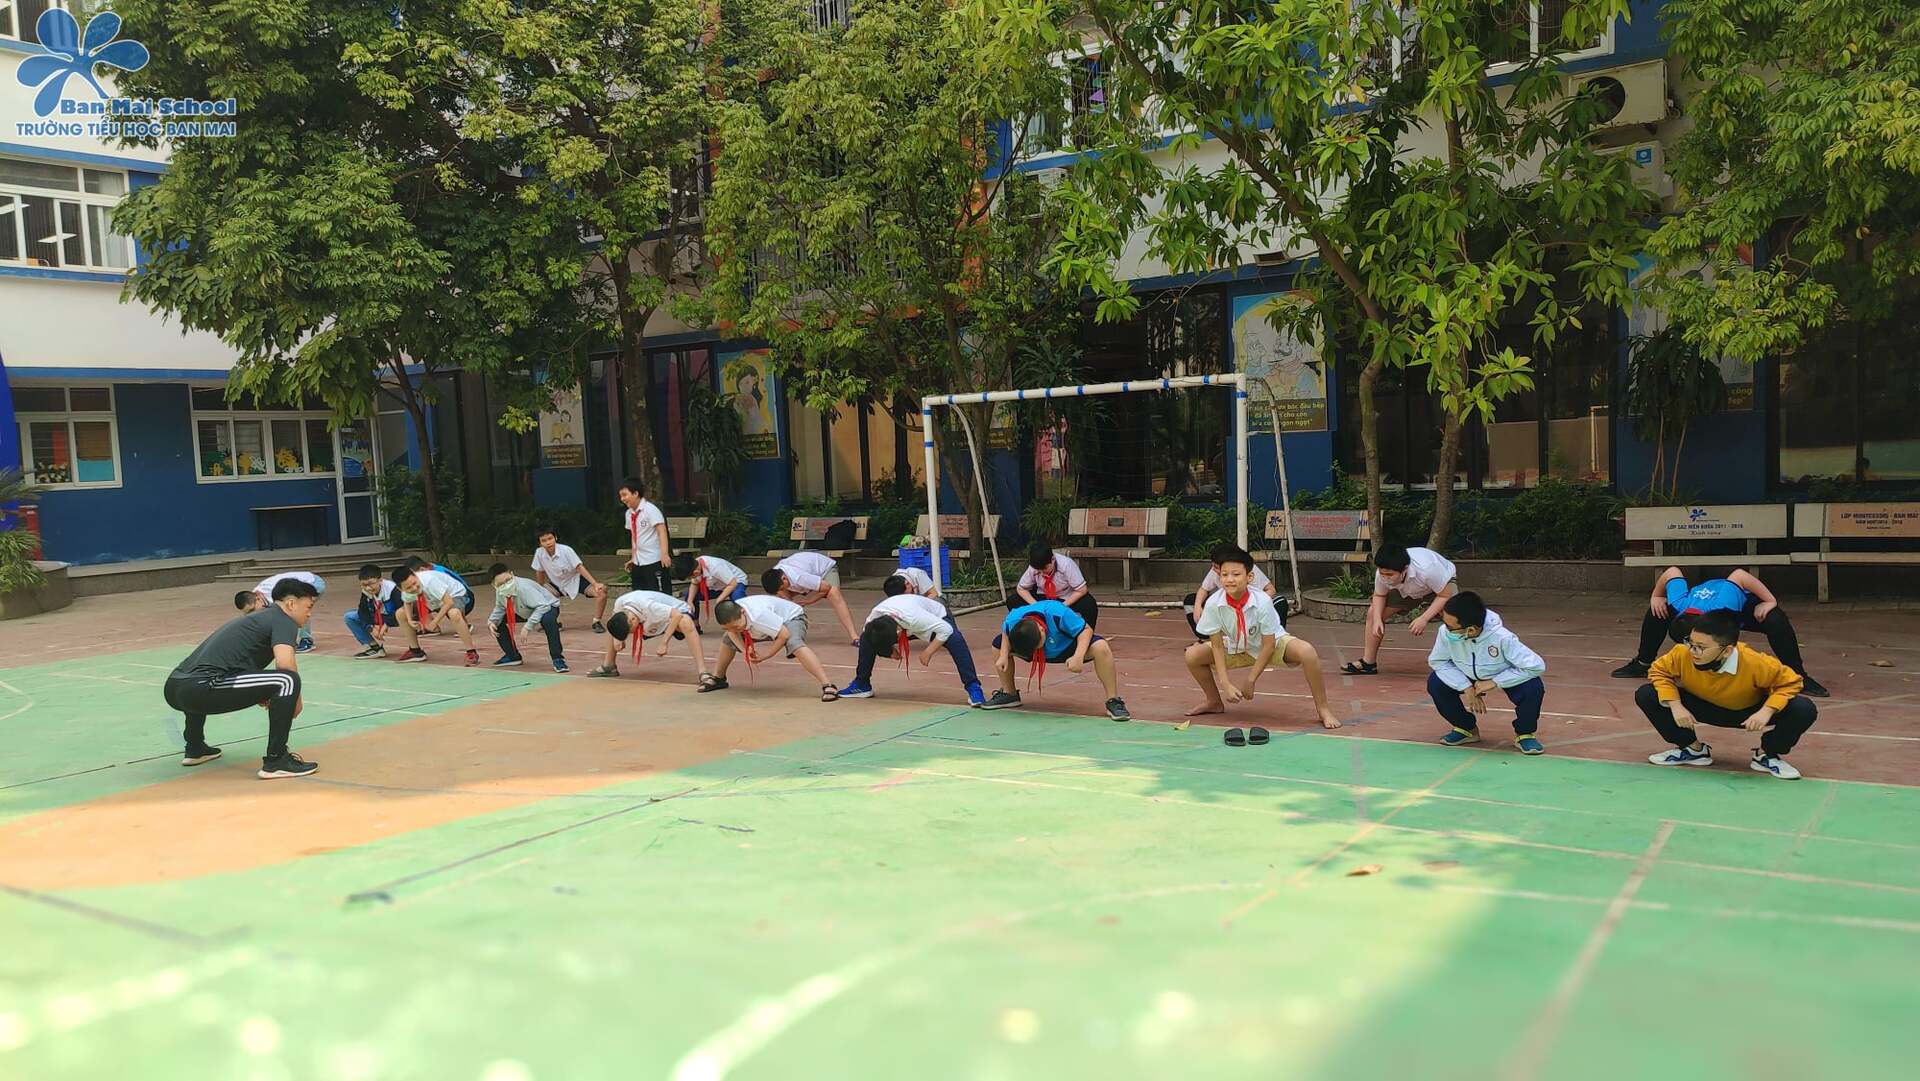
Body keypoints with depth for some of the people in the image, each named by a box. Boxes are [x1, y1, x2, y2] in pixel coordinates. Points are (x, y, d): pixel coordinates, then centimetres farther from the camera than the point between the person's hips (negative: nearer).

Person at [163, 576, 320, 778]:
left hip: (172, 689, 10)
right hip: (199, 689, -10)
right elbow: (285, 664, -16)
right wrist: (295, 700, 2)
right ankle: (276, 761, -13)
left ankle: (195, 748, 45)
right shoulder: (283, 620, 3)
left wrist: (261, 695, 27)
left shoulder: (254, 616, 30)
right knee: (287, 681, -15)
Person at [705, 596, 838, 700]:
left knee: (795, 645, -38)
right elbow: (732, 633, -2)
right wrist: (744, 649, -21)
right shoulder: (730, 616, -24)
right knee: (728, 640, 5)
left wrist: (765, 656, -25)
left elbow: (784, 634, -35)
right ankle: (718, 678, 29)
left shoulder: (758, 615, -43)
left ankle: (827, 686, -44)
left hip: (791, 617, -8)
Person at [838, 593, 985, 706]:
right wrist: (890, 651, -16)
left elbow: (946, 629, -39)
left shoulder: (915, 617, -46)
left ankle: (972, 688, -30)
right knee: (866, 638, -11)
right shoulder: (874, 617, -29)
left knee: (956, 641, -38)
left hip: (938, 617, -5)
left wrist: (928, 652, -33)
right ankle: (862, 685, 6)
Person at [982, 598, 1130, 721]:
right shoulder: (1012, 621, -29)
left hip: (1068, 646, -4)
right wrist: (1003, 656, -18)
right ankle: (1009, 694, 10)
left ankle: (1113, 701, -23)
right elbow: (1006, 633, -3)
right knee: (998, 645, -9)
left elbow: (1086, 630, -29)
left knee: (1101, 648, -35)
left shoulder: (1058, 614, -41)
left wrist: (1078, 657, -43)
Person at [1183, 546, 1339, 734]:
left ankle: (1323, 709, -15)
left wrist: (1250, 681, -21)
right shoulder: (1213, 604, -25)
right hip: (1236, 649, 3)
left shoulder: (1262, 602, -31)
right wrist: (1226, 685, -23)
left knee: (1307, 651, -32)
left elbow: (1268, 646, -22)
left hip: (1272, 644, -3)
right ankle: (1215, 702, 11)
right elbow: (1217, 646, -16)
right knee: (1192, 655, -15)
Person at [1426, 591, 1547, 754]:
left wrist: (1494, 682, -30)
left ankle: (1524, 734, 1)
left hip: (1504, 676, -3)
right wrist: (1467, 688, -25)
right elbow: (1437, 661, -14)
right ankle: (1466, 728, 8)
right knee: (1435, 683, -21)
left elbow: (1537, 666, -32)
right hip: (1469, 676, 3)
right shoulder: (1445, 632, -32)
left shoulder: (1501, 638, -39)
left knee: (1533, 688, -32)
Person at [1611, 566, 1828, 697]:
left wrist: (1771, 600, -35)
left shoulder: (1725, 603, -50)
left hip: (1746, 606, -4)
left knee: (1777, 621, -35)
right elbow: (1672, 571, -20)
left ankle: (1798, 676, -19)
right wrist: (1656, 596, -7)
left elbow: (1740, 575, -43)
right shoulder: (1679, 604, -36)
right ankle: (1643, 663, 11)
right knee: (1656, 611, -10)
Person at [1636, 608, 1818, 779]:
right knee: (1646, 695, -21)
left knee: (1804, 710, -29)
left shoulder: (1755, 663, -35)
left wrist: (1766, 711, -35)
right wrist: (1675, 705, -27)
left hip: (1748, 712, -1)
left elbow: (1790, 682, -20)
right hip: (1704, 708, 2)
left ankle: (1767, 755, 3)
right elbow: (1658, 671, -13)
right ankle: (1693, 749, 3)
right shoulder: (1683, 653, -32)